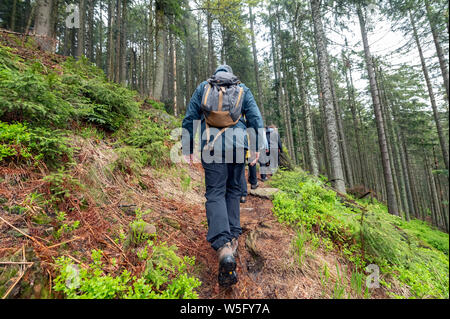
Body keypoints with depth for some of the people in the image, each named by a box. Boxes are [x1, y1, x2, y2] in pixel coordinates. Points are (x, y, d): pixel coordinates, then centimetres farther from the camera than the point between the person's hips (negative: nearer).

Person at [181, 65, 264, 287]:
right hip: (237, 144, 2)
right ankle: (232, 237, 14)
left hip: (211, 145, -1)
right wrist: (257, 146, 6)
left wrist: (187, 147, 8)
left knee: (215, 193, -5)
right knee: (233, 190, 14)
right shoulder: (243, 89, 15)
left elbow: (189, 118, 7)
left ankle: (223, 246, -22)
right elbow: (255, 118, 6)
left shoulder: (203, 87, 14)